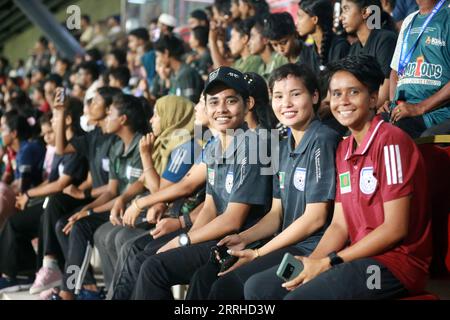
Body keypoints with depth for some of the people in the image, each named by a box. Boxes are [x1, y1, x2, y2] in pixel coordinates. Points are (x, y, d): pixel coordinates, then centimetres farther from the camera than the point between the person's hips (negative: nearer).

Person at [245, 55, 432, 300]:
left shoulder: (390, 141, -11)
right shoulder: (343, 149, 15)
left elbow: (395, 228, -16)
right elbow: (340, 225, 12)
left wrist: (329, 262, -13)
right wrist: (312, 262, -7)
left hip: (395, 262, -8)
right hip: (358, 258, 8)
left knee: (299, 296, -28)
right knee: (257, 287, -3)